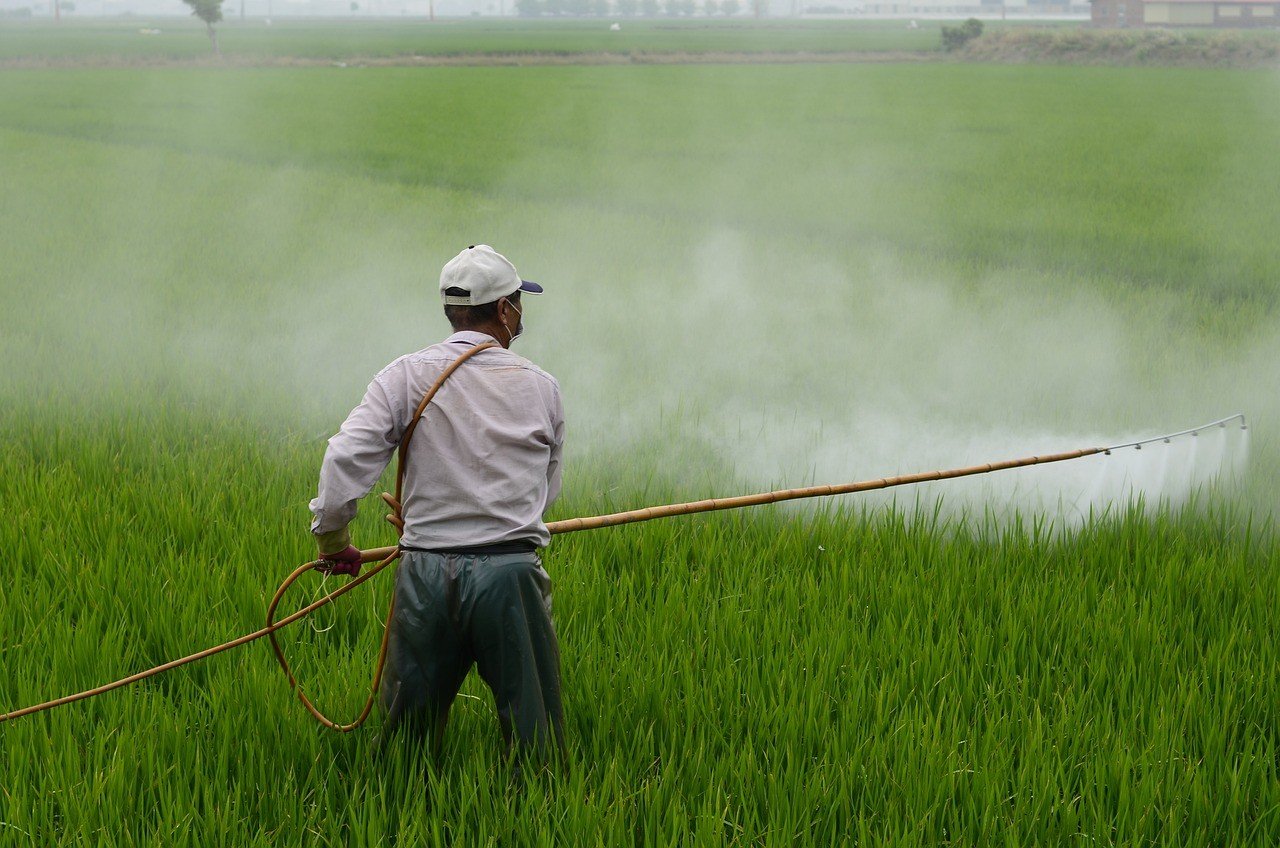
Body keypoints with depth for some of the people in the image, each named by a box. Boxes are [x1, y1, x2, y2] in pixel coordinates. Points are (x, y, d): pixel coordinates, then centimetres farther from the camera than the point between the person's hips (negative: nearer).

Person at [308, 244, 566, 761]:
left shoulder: (406, 377, 1)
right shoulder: (540, 387, 5)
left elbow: (345, 458, -8)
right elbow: (547, 489, 12)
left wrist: (332, 535, 6)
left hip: (427, 576, 1)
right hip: (512, 574, -1)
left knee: (407, 732, 12)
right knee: (535, 739, 5)